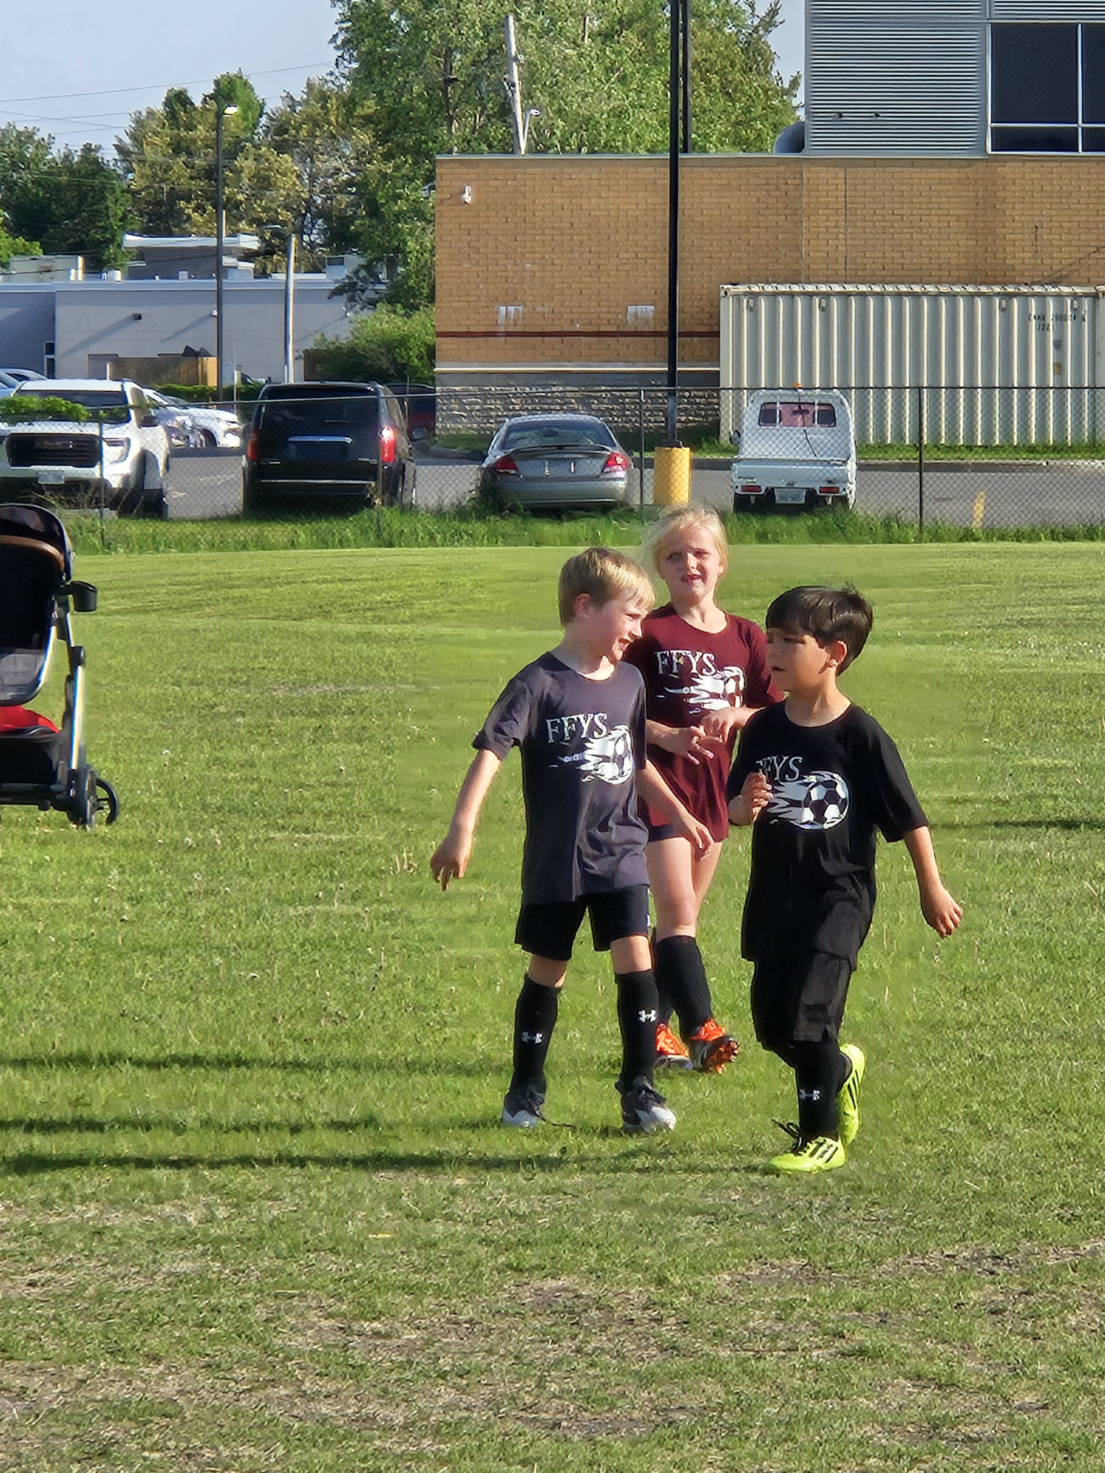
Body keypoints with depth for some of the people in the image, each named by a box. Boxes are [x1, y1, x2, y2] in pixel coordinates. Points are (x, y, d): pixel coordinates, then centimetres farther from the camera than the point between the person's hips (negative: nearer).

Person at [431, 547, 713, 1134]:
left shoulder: (629, 683, 8)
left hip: (620, 854, 4)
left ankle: (640, 1088, -2)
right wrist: (462, 829, -30)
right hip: (557, 860, -4)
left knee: (634, 959, -9)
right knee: (547, 970, 7)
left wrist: (679, 815, 32)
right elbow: (490, 752, -19)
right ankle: (525, 1090, 21)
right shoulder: (540, 684, -11)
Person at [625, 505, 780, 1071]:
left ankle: (653, 1029, 19)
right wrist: (666, 735, -20)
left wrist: (738, 716, -9)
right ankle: (699, 1028, -16)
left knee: (683, 914, 11)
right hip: (661, 784, -5)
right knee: (677, 909, -13)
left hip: (716, 785, 5)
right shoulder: (650, 633, -4)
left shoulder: (745, 637, 8)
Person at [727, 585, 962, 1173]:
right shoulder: (763, 731, 2)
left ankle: (821, 1137, -1)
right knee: (771, 1025, 11)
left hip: (838, 897, -6)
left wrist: (933, 892, 3)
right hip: (774, 897, 6)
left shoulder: (860, 736, -12)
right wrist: (745, 806, -16)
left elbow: (908, 818, -3)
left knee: (807, 1018, -14)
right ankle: (840, 1069, 40)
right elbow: (733, 808, 9)